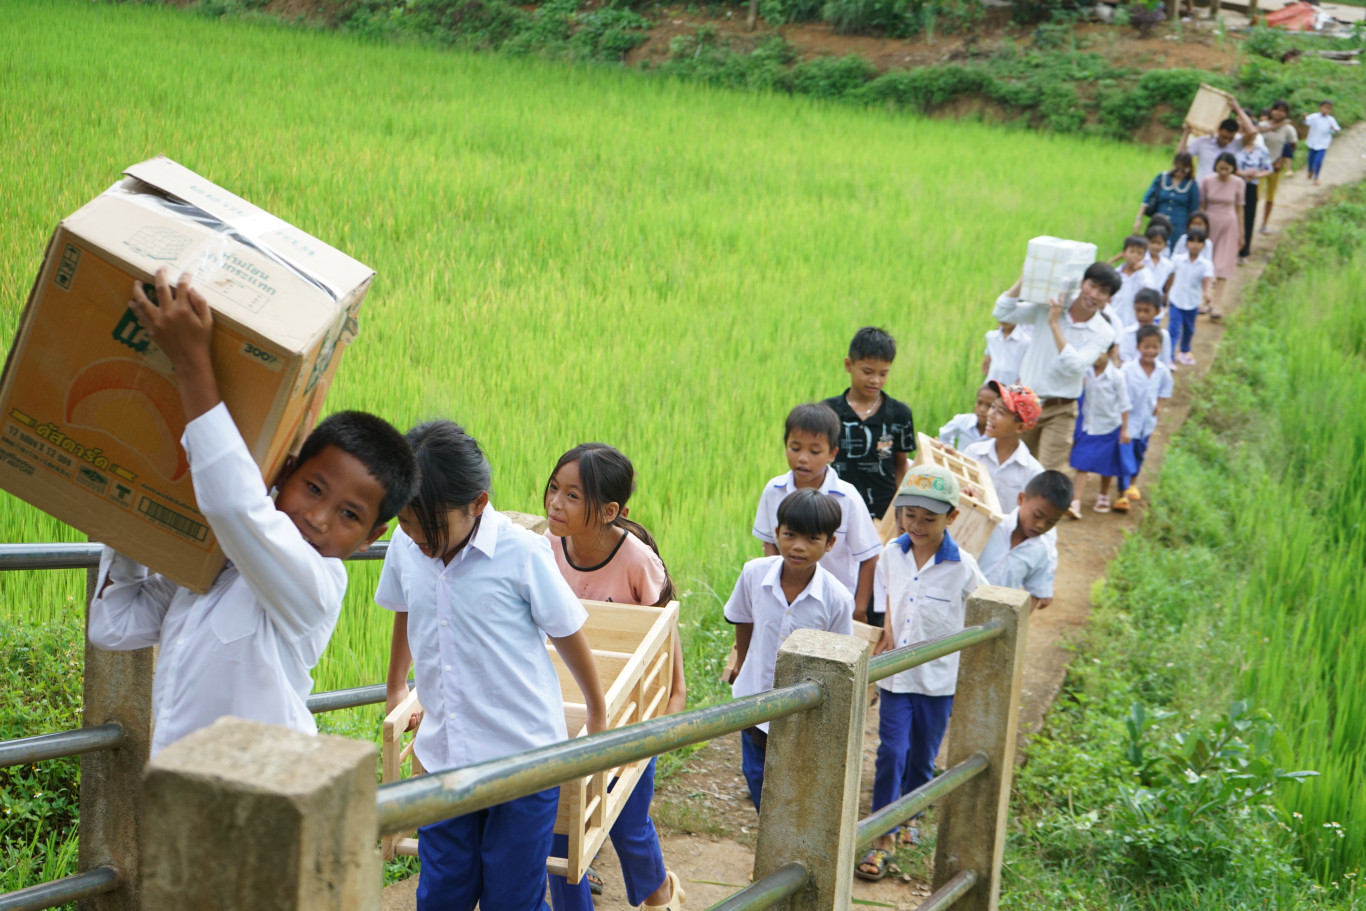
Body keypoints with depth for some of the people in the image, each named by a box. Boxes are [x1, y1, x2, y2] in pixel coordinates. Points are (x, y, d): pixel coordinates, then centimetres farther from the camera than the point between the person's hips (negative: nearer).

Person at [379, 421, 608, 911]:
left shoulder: (523, 554, -15)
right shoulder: (406, 546, -3)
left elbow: (569, 636, -1)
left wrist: (598, 717, 13)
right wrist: (394, 690, 35)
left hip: (525, 756, -4)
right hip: (443, 756, 4)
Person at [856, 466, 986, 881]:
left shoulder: (962, 567, -15)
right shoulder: (893, 553, -4)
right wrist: (887, 635, 5)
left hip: (939, 679, -1)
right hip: (895, 675, 1)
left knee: (922, 758, 12)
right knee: (891, 752, -6)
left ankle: (908, 817, 36)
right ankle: (883, 840, -1)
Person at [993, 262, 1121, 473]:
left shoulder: (1103, 333, -9)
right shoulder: (1048, 307, -2)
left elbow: (1074, 365, -22)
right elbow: (1002, 312, -5)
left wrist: (1054, 324, -24)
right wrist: (1025, 277, -13)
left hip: (1059, 412, -3)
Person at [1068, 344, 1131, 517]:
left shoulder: (1116, 376, -13)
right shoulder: (1085, 373, -6)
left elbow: (1123, 403, -6)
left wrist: (1124, 429, -4)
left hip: (1110, 426, -1)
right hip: (1088, 426, 1)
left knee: (1107, 466, 15)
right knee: (1081, 465, -8)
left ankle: (1103, 497, 37)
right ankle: (1075, 502, -12)